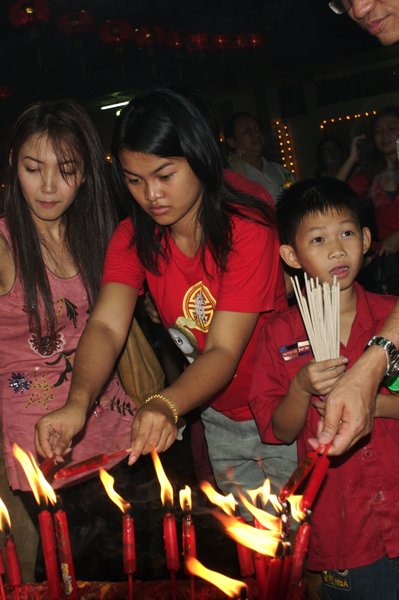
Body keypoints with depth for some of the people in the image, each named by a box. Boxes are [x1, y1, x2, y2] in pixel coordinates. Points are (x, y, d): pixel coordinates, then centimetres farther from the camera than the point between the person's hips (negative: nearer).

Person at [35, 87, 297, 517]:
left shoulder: (248, 230, -23)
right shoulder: (133, 237, -6)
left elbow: (224, 351, -28)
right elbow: (106, 326, -21)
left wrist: (166, 405, -47)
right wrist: (77, 403, -40)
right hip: (217, 419, 4)